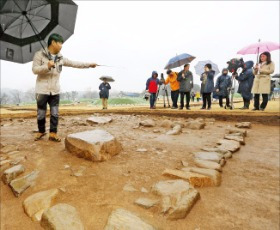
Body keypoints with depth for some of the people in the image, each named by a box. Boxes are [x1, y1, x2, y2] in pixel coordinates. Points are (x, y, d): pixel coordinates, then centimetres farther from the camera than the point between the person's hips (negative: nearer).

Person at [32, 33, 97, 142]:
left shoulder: (61, 58, 9)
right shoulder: (39, 54, -4)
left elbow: (74, 64, 8)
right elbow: (34, 69, -9)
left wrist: (89, 64, 4)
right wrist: (47, 66, -24)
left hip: (55, 91, 4)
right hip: (42, 90, -4)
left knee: (55, 113, 4)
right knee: (41, 114, 6)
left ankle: (53, 133, 13)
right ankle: (41, 131, 26)